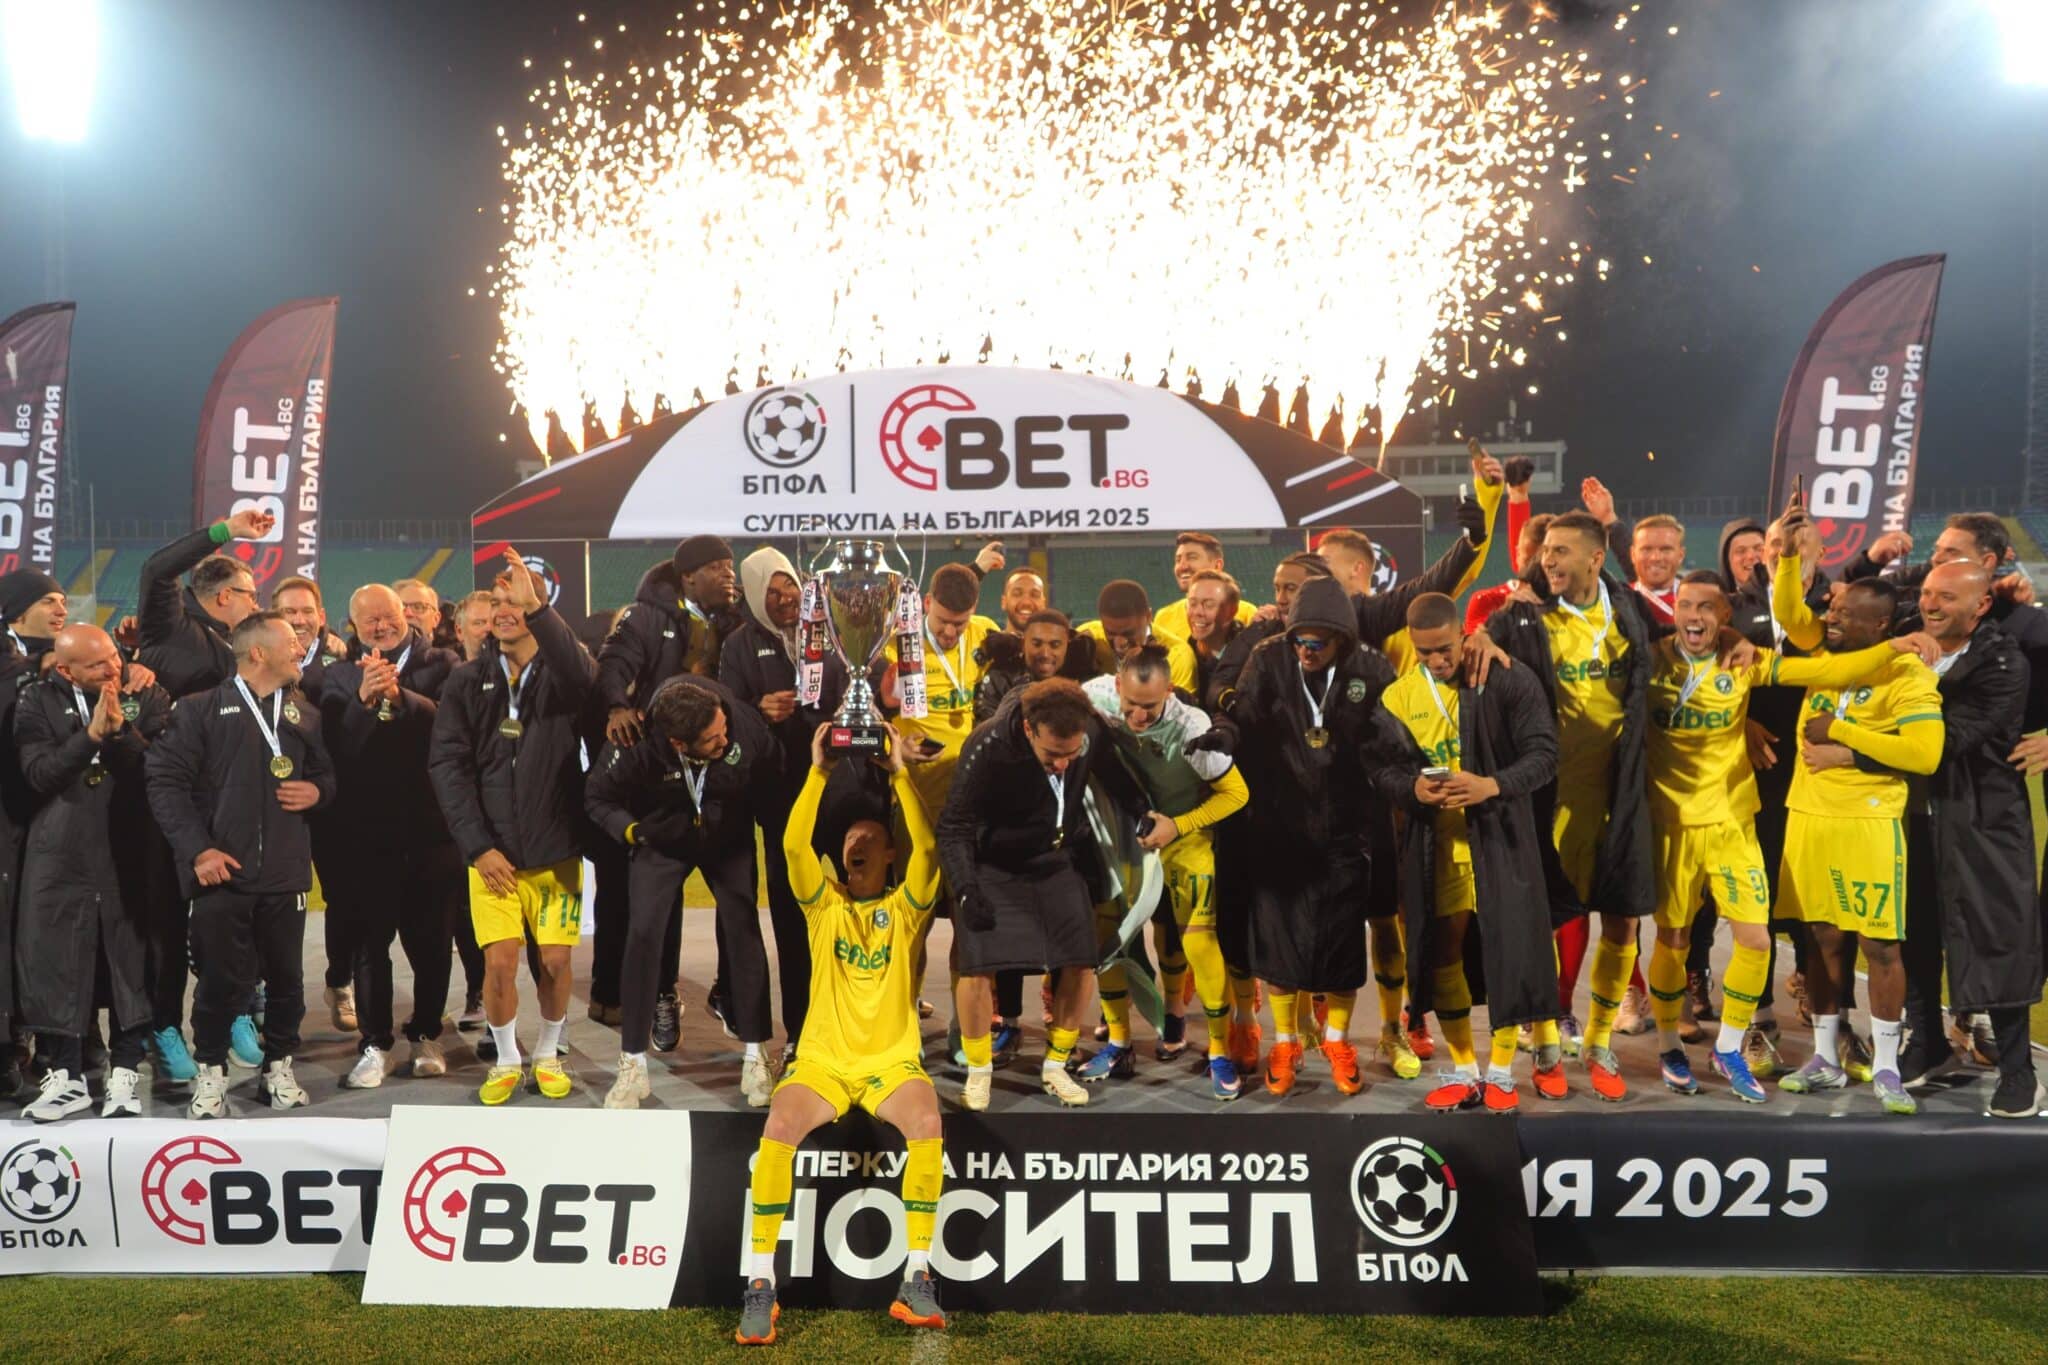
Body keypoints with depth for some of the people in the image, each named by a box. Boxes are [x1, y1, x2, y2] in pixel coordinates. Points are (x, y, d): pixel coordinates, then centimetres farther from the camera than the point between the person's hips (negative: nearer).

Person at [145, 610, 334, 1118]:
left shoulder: (304, 712, 15)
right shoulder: (201, 709, 0)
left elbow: (328, 772, 23)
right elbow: (165, 781, -5)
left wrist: (317, 790, -2)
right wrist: (197, 848, -13)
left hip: (285, 869, 4)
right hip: (221, 868, -3)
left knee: (286, 976, 8)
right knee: (222, 978, 1)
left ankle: (279, 1065, 25)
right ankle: (211, 1070, 20)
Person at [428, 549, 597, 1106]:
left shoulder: (561, 674, -1)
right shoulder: (468, 681, 4)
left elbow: (583, 674, -27)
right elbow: (447, 764, -1)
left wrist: (536, 607, -39)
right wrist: (477, 845, -9)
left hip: (556, 849, -1)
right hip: (492, 851, 1)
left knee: (555, 961, 2)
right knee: (499, 962, -3)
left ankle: (548, 1054, 27)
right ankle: (506, 1060, 21)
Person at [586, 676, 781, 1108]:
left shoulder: (746, 724, -30)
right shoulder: (635, 747, -32)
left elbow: (772, 775, -8)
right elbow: (597, 798, -13)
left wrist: (750, 814, -9)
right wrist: (632, 830, -27)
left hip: (729, 837, 1)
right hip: (663, 840, -1)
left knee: (745, 929, -8)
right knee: (643, 933, -10)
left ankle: (755, 1059, 4)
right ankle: (633, 1066, 3)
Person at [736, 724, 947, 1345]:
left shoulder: (905, 909, 8)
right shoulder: (824, 906, 10)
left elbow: (927, 847, -11)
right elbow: (793, 843, -7)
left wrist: (899, 772, -15)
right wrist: (818, 770, -13)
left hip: (892, 1060, -1)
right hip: (822, 1059, 1)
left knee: (926, 1125, -32)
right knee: (778, 1128, -30)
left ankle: (917, 1278, -19)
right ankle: (760, 1285, -18)